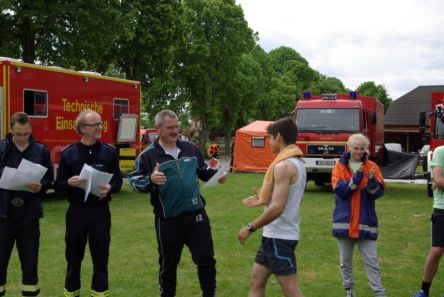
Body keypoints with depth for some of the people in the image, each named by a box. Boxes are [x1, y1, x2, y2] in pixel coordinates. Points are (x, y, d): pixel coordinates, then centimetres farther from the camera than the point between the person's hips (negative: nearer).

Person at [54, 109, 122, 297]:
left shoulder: (109, 151, 1)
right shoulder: (68, 153, -1)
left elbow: (118, 181, 5)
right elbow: (58, 186, 0)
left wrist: (109, 188, -17)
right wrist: (69, 183, -22)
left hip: (101, 211, 0)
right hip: (76, 211, 0)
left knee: (101, 256, 8)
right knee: (73, 256, 11)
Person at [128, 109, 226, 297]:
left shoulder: (189, 148, 7)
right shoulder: (148, 155, -7)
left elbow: (203, 171, 19)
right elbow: (134, 181, -7)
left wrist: (216, 175, -2)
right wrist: (150, 180, -27)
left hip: (196, 214, 3)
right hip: (168, 220, -3)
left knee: (206, 258, 9)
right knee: (168, 263, 12)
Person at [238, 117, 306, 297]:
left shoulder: (283, 165, -20)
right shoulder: (297, 163, 10)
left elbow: (277, 208, -27)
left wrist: (250, 228, -18)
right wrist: (264, 200, 19)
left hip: (279, 237, -10)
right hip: (275, 235, 10)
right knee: (257, 280, 15)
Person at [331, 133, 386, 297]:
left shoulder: (372, 166, 2)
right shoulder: (340, 166, 0)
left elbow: (379, 192, -6)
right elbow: (339, 189, -13)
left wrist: (372, 180, -25)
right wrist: (357, 177, -22)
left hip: (366, 221, 0)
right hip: (344, 220, 1)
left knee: (371, 261, 1)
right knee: (345, 260, 12)